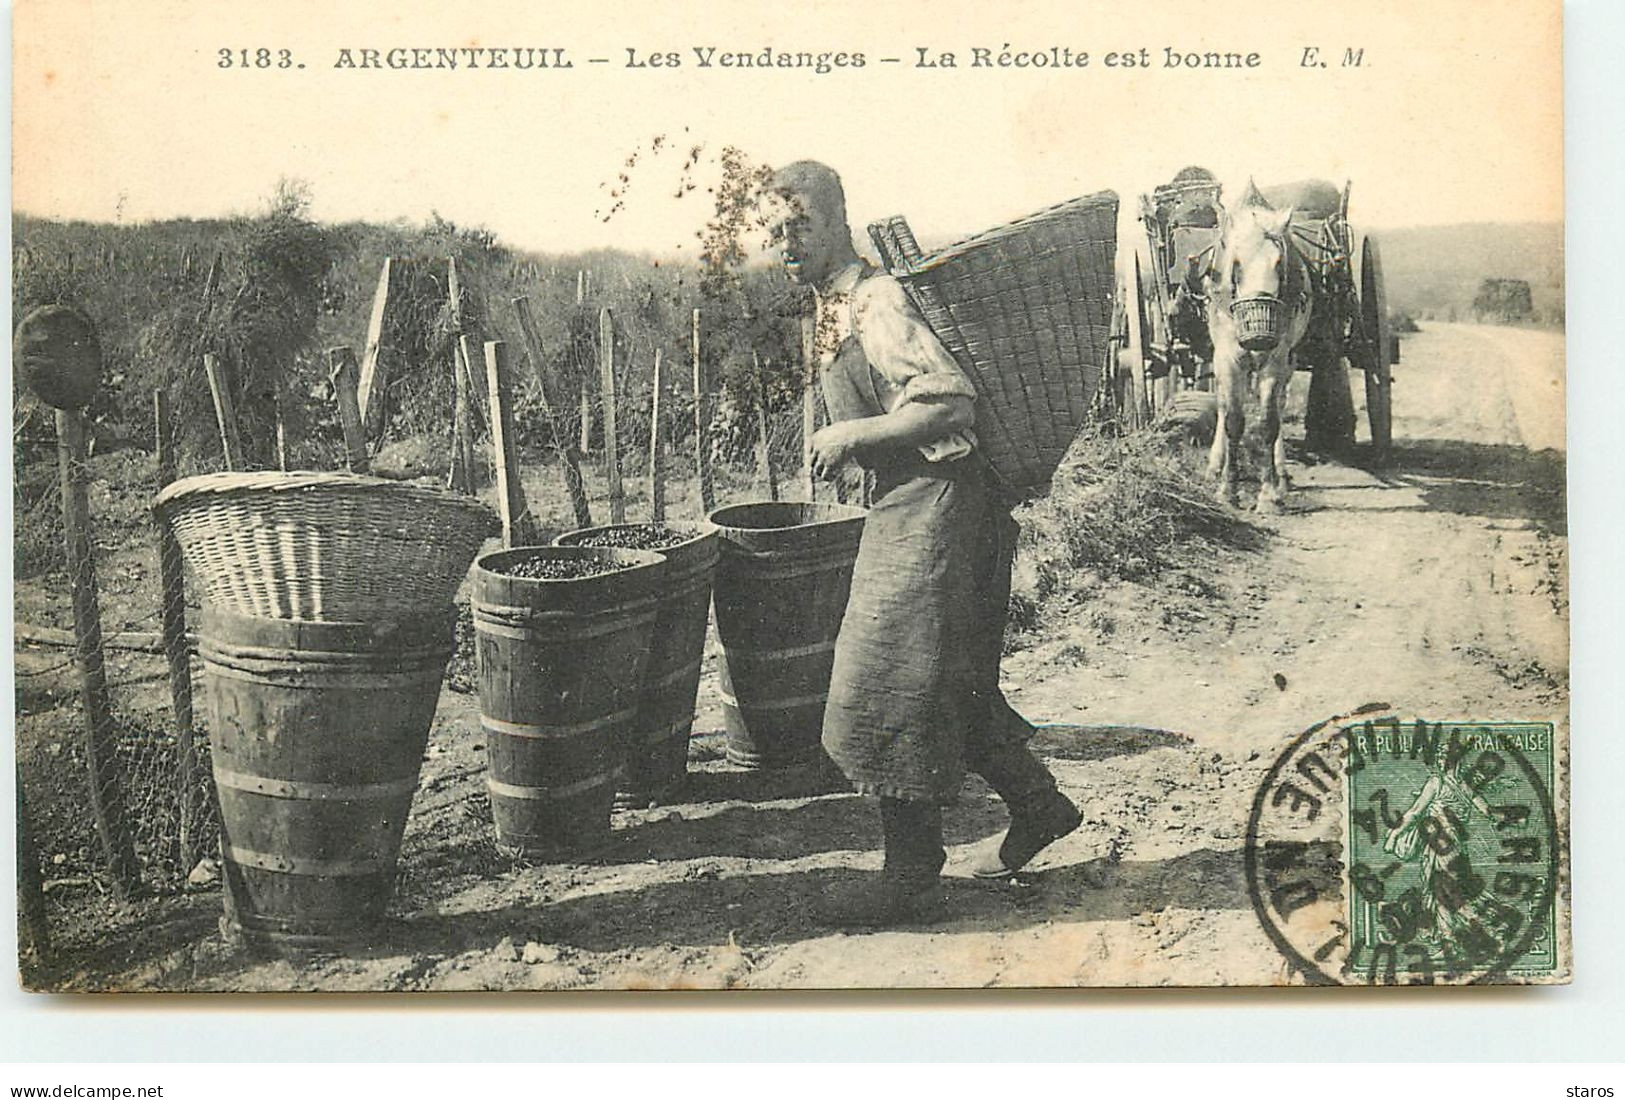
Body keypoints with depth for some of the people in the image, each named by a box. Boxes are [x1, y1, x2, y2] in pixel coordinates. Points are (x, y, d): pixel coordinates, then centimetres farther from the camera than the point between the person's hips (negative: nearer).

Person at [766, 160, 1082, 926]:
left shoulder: (876, 302, -16)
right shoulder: (833, 308, 14)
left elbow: (953, 400, -25)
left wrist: (854, 436, -19)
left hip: (930, 509, -10)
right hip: (901, 508, 10)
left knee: (892, 689, -5)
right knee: (951, 686, 17)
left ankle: (912, 878, 5)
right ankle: (1038, 808, 32)